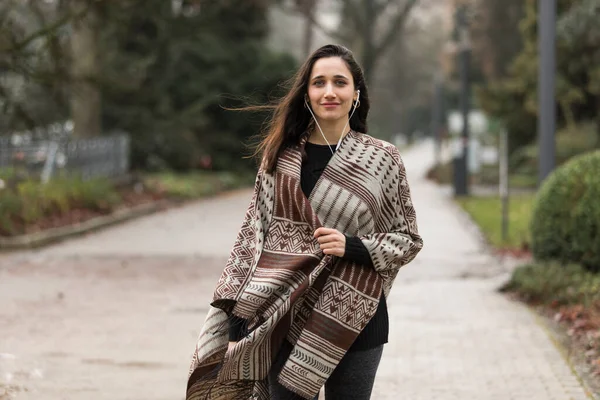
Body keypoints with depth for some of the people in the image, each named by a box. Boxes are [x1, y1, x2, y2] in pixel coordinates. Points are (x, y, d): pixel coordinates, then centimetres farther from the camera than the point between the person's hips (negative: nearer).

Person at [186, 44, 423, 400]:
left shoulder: (383, 159, 0)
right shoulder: (280, 156, 4)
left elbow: (408, 239, 4)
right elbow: (253, 236, 5)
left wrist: (352, 247, -14)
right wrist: (239, 315, -1)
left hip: (352, 321, -1)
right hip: (285, 320, 1)